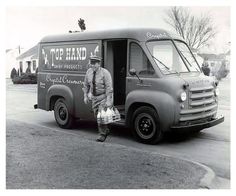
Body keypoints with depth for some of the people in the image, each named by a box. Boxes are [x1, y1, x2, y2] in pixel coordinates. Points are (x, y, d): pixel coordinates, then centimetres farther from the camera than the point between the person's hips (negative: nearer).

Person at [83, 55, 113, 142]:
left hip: (104, 97, -6)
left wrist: (108, 100, -26)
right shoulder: (89, 72, -1)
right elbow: (86, 85, 11)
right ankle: (106, 130, 34)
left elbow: (109, 87, -21)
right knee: (96, 115, 13)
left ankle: (102, 134, 5)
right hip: (94, 97, 6)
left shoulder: (105, 73, -18)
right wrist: (85, 96, 8)